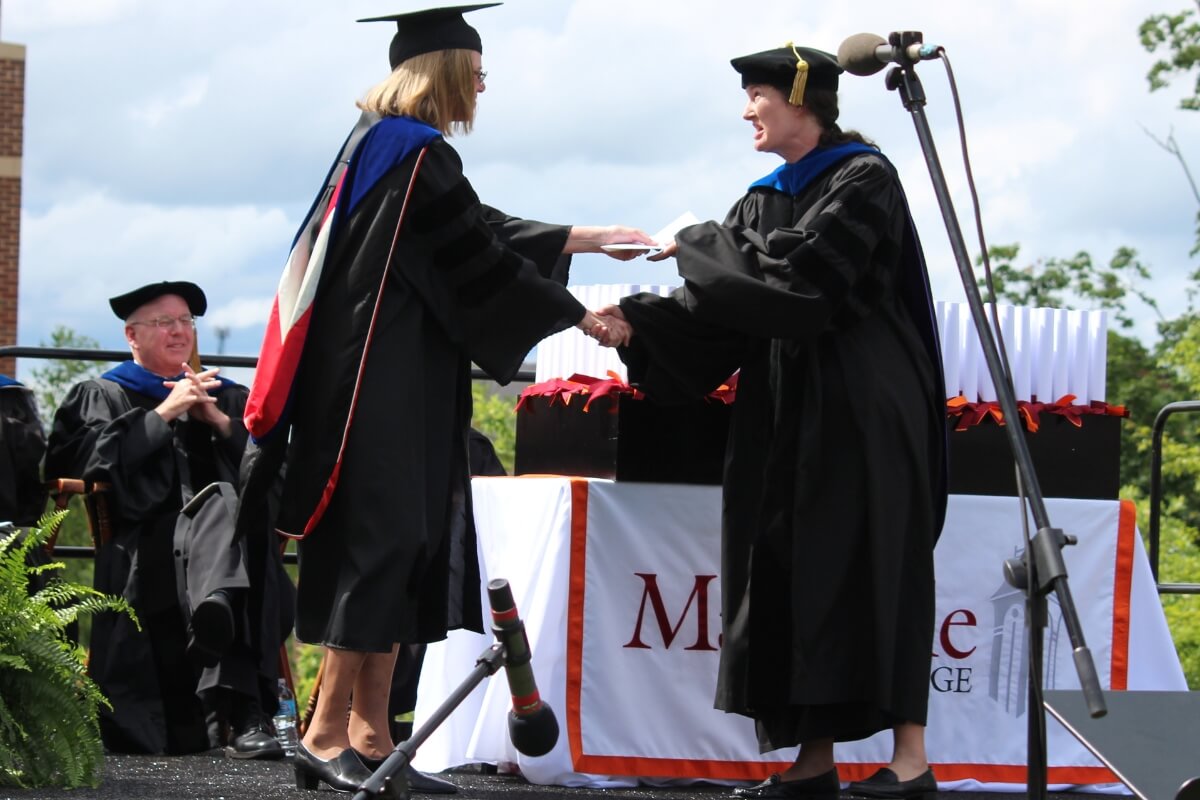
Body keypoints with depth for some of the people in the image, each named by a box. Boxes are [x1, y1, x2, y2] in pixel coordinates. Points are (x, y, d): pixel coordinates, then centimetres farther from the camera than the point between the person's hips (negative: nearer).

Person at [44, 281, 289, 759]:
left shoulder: (228, 396, 31)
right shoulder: (102, 396, 24)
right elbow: (96, 458, 1)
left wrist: (218, 420, 3)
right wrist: (165, 412, -1)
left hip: (227, 521, 2)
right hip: (146, 537, -2)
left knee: (222, 509, -38)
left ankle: (217, 612, -72)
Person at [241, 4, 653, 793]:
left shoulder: (378, 141, 16)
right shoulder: (419, 156, -14)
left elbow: (482, 230, 23)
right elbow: (479, 261, -10)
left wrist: (588, 238, 26)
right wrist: (578, 316, 2)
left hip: (377, 381, 10)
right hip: (389, 380, -10)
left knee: (397, 547, 9)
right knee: (384, 542, -8)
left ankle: (369, 735, 9)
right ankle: (329, 736, -8)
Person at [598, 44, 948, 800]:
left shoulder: (863, 180, -7)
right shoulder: (768, 197, 14)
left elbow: (804, 265, -20)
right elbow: (718, 308, 8)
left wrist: (702, 246, -10)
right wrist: (639, 319, -8)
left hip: (860, 409, -7)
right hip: (785, 407, 7)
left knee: (870, 565, -10)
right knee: (792, 569, 2)